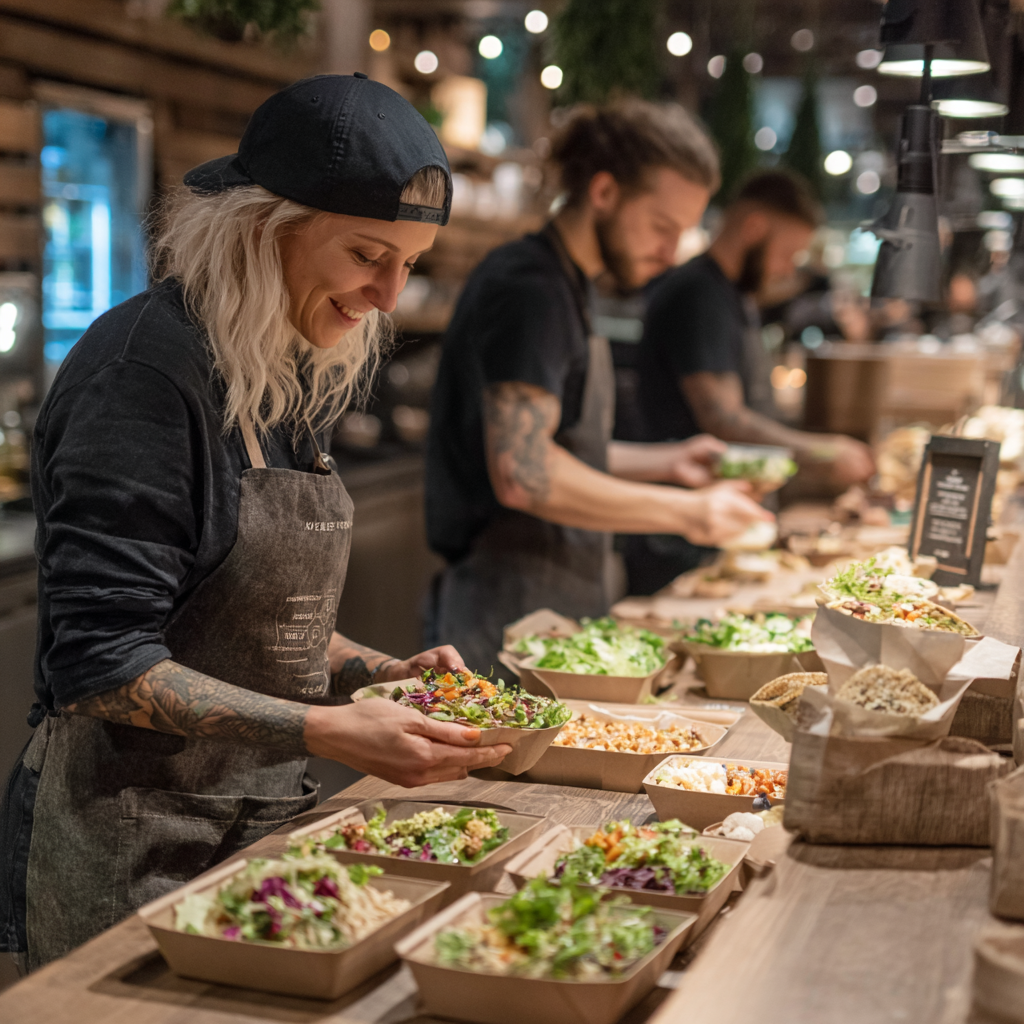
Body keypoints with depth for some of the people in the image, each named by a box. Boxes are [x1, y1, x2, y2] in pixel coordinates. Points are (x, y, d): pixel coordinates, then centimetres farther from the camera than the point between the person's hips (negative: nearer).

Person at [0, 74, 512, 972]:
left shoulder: (292, 374, 7)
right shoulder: (145, 367, -18)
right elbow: (99, 665, -22)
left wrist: (378, 672, 0)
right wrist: (328, 732, -27)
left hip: (259, 818, 8)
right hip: (131, 850, -8)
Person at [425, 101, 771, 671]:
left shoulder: (562, 288, 17)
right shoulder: (528, 290, -14)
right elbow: (523, 474, -25)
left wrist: (665, 464, 13)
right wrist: (685, 513, -19)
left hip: (564, 606, 10)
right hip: (513, 614, -10)